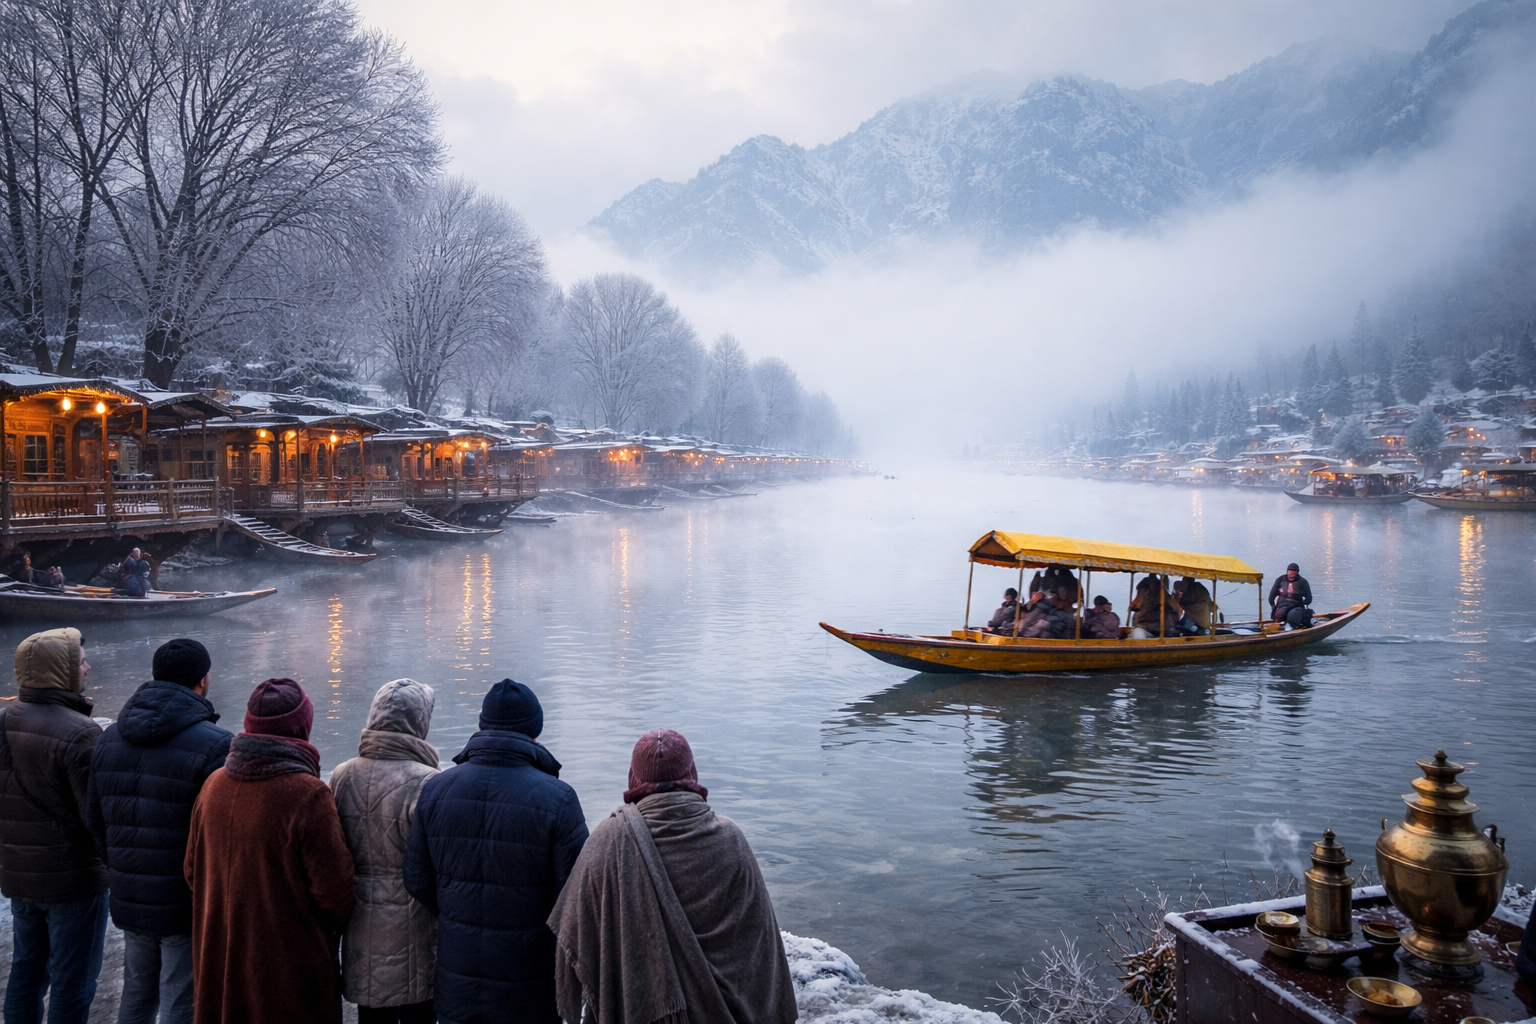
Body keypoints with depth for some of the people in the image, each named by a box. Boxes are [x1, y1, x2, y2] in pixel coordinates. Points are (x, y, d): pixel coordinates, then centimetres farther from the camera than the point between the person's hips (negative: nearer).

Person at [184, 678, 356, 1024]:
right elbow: (333, 889, -18)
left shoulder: (214, 784, -1)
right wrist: (328, 933, 2)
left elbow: (192, 869, 11)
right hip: (290, 966, -6)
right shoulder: (309, 794, -21)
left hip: (218, 959, 6)